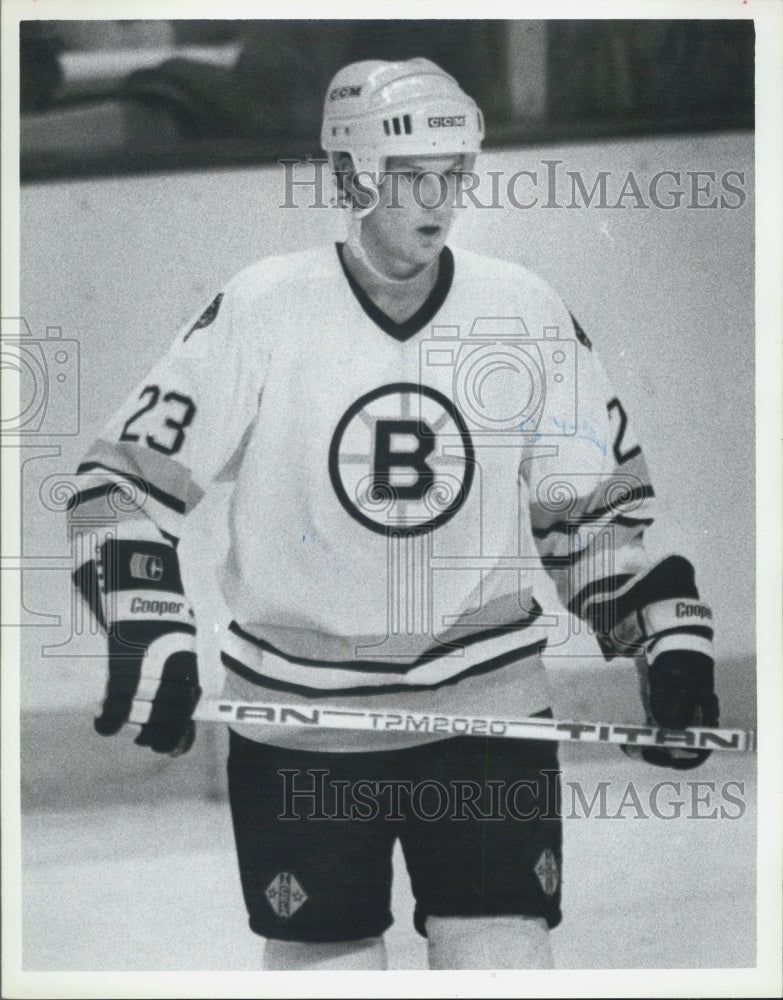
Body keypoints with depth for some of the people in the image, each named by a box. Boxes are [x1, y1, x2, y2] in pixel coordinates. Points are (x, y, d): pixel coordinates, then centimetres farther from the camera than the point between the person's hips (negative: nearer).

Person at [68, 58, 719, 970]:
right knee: (322, 959, 6)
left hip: (489, 703, 1)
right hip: (296, 722, -1)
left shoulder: (527, 314, 1)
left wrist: (669, 643, 2)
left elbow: (599, 499, 10)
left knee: (505, 958, -3)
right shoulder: (262, 311, -7)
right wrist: (148, 641, -14)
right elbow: (131, 473, -3)